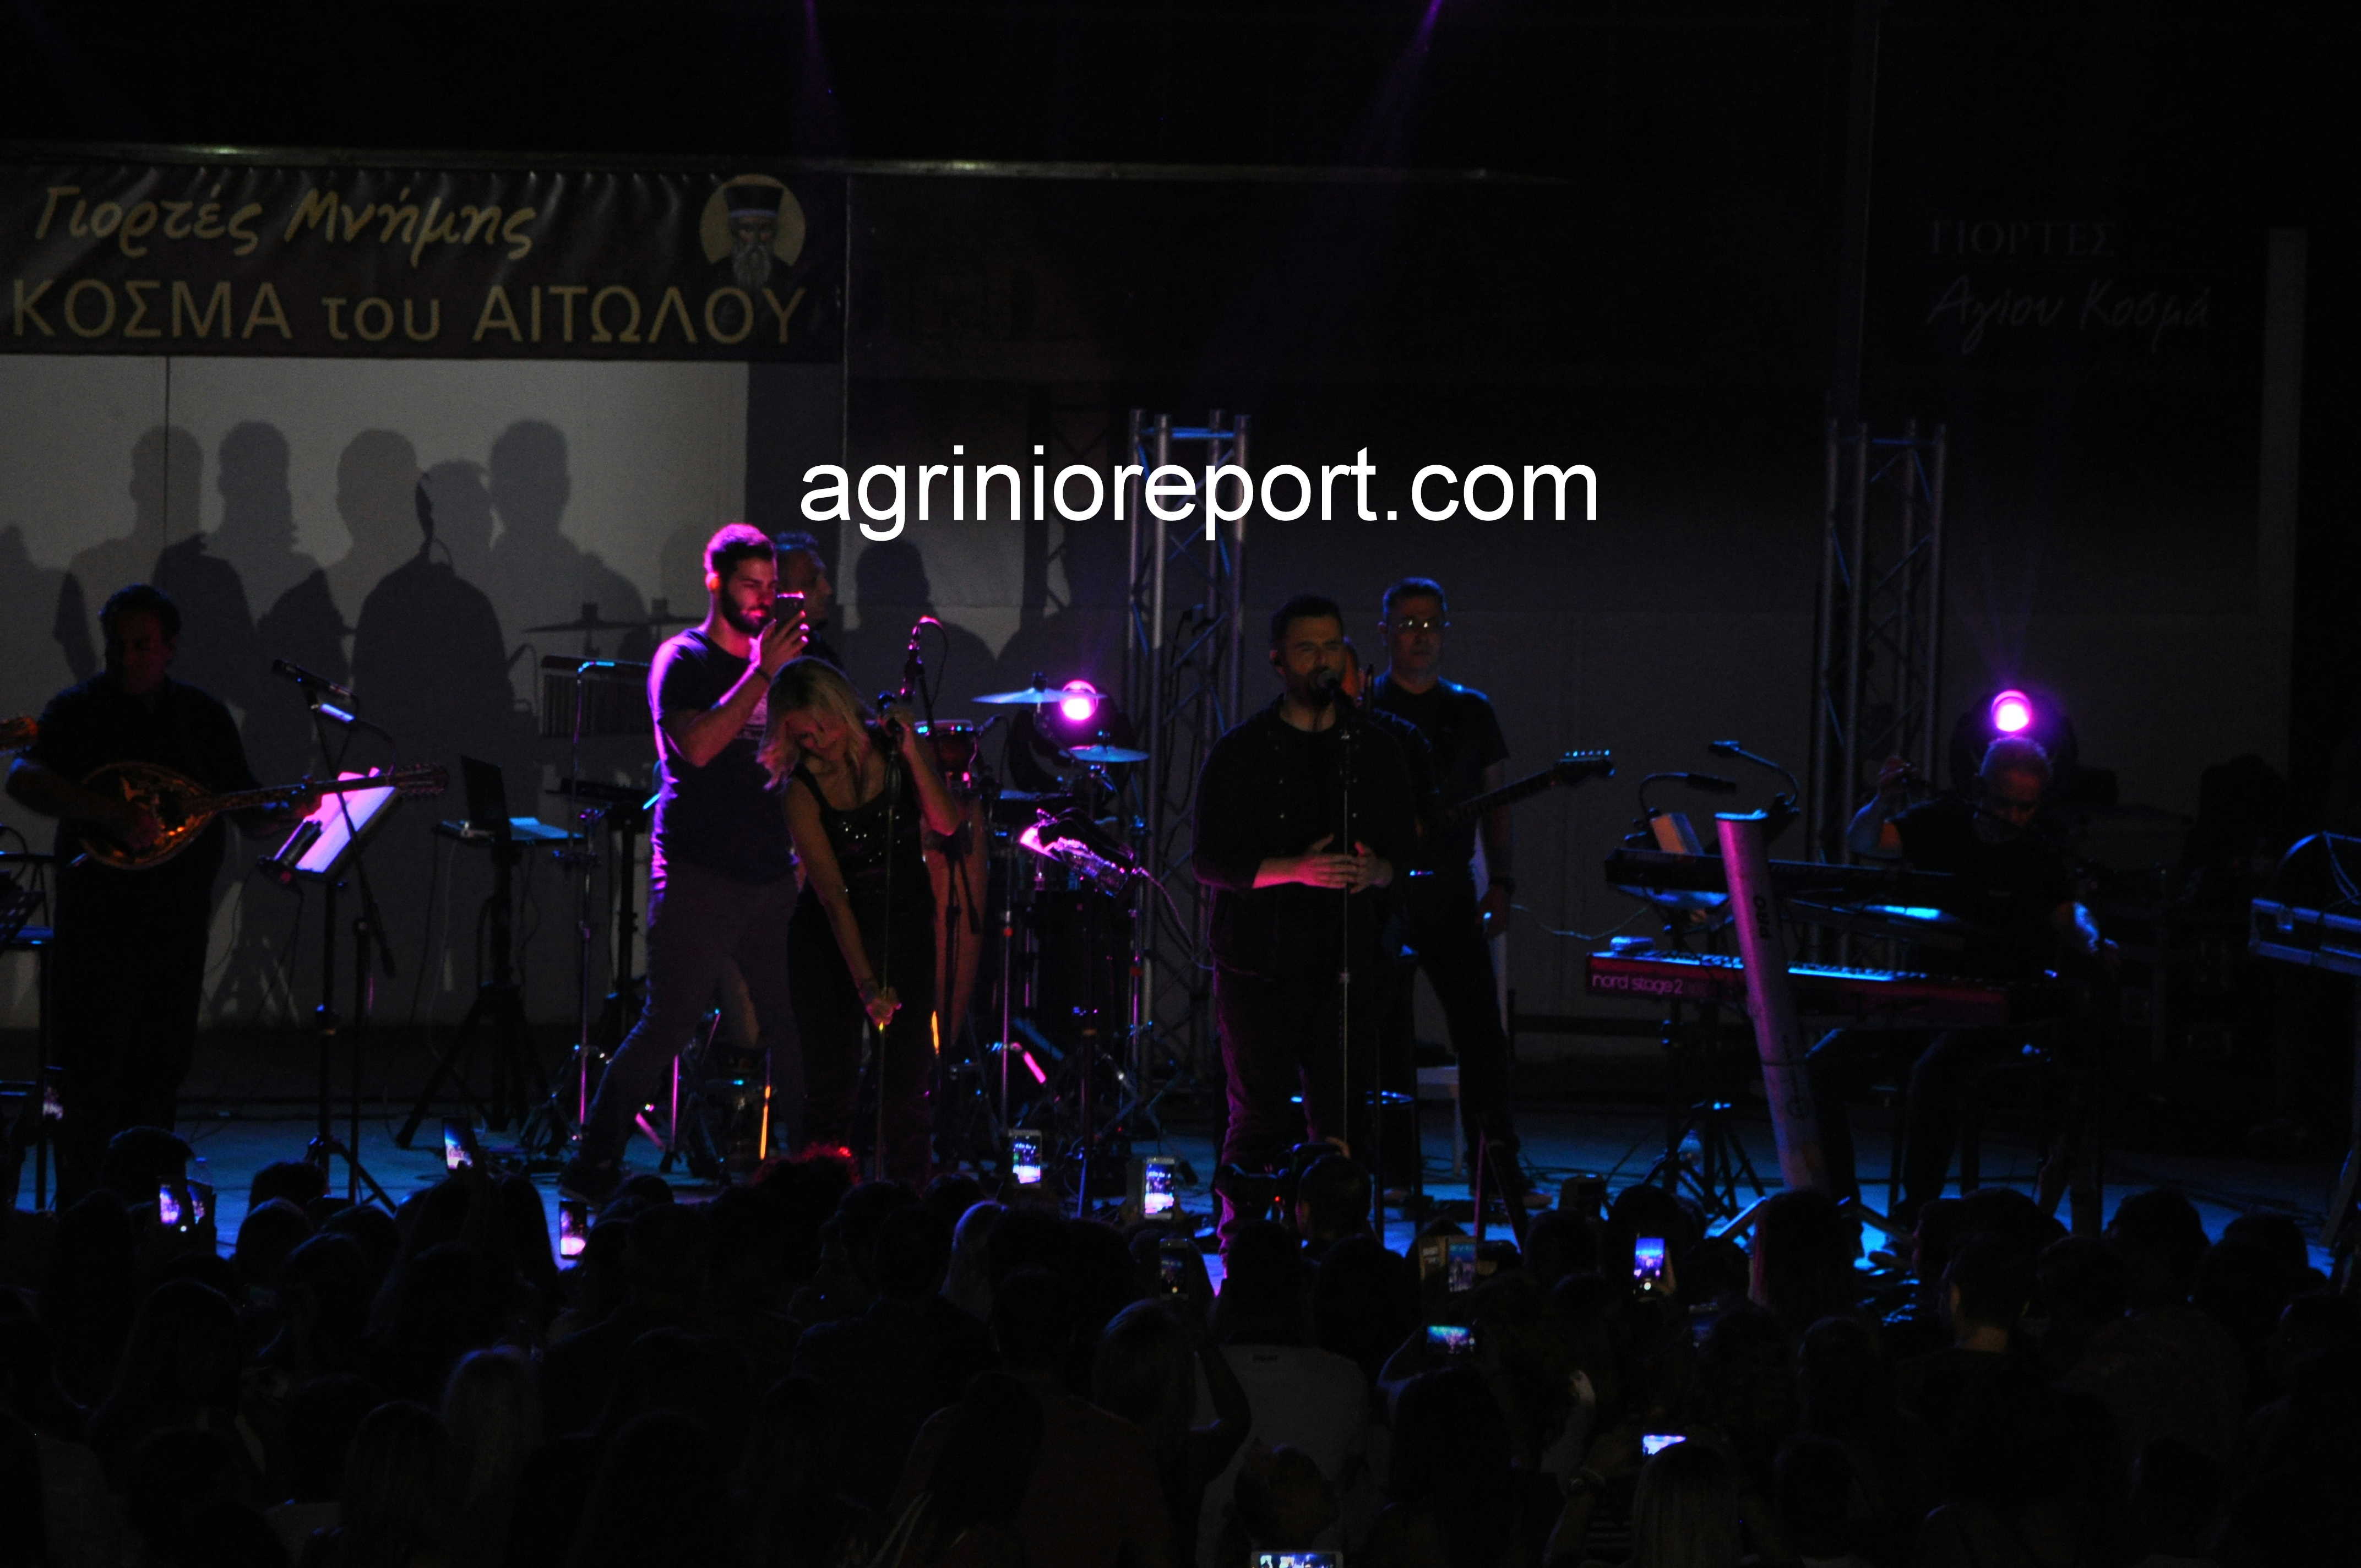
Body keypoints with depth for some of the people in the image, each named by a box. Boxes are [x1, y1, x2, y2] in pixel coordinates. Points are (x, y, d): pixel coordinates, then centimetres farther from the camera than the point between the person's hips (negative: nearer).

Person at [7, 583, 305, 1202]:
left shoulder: (205, 717, 10)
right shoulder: (78, 710, -3)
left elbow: (247, 815, 12)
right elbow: (24, 778, -20)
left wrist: (287, 809, -11)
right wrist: (111, 813, -31)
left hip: (180, 920, 4)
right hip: (98, 916, -4)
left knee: (160, 1075, 8)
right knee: (91, 1080, -7)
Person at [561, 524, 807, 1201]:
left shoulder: (769, 658, 18)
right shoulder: (682, 661, -3)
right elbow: (698, 746, -21)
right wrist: (762, 673, -21)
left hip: (769, 872, 6)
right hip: (699, 876, -6)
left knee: (791, 1022, 3)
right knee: (668, 1023, -8)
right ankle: (594, 1165, -3)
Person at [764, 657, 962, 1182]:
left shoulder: (892, 745, -7)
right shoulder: (803, 790, -15)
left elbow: (947, 823, -18)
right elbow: (832, 896, -21)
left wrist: (912, 755, -30)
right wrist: (866, 984, -28)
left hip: (905, 926, 2)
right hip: (830, 938, -2)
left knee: (905, 1073, -5)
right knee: (831, 1078, -6)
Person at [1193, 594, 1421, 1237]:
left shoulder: (1376, 750, 12)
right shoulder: (1241, 753, 3)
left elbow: (1408, 853, 14)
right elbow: (1210, 861, -3)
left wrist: (1375, 871, -9)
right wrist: (1296, 869, -17)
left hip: (1347, 963, 2)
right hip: (1259, 962, -2)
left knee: (1342, 1124, -3)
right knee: (1261, 1119, -3)